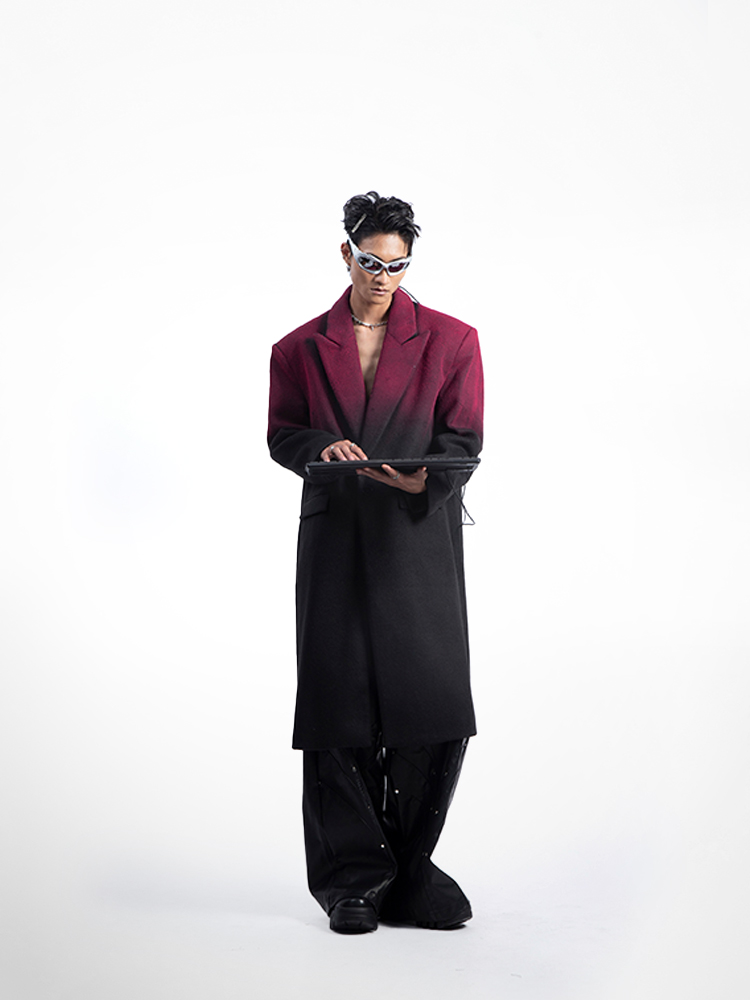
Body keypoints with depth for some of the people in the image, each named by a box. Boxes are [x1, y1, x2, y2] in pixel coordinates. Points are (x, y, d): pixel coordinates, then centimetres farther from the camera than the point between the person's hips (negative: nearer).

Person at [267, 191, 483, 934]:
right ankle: (353, 878, 10)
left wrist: (422, 478, -21)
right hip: (335, 540, 1)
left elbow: (464, 439, 0)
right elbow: (281, 435, 11)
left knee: (435, 705, -6)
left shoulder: (451, 340, 7)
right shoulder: (301, 349, 13)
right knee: (337, 707, -1)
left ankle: (408, 869, 10)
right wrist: (324, 448, -12)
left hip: (421, 538, -1)